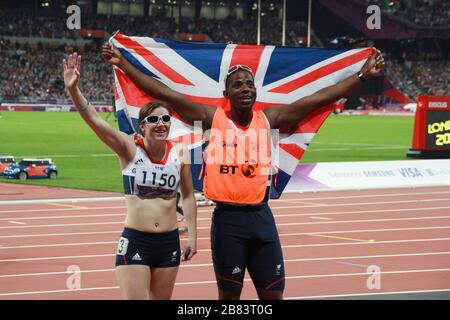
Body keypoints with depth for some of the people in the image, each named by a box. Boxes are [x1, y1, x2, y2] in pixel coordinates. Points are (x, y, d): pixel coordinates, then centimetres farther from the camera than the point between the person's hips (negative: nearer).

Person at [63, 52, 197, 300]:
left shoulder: (179, 153, 0)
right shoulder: (130, 149, -8)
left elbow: (188, 196, 10)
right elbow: (93, 119, -19)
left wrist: (192, 236, 8)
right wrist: (73, 89, -32)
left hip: (168, 242, 3)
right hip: (135, 241, -3)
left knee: (162, 299, 12)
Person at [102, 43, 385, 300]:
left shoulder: (269, 119, 5)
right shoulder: (213, 118, -2)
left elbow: (320, 97, 6)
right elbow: (165, 93, -5)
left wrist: (362, 75, 4)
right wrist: (123, 64, -9)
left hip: (261, 217, 3)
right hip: (228, 219, -3)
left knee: (274, 295, 5)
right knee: (229, 295, 5)